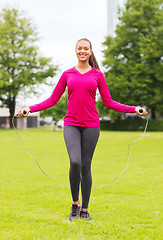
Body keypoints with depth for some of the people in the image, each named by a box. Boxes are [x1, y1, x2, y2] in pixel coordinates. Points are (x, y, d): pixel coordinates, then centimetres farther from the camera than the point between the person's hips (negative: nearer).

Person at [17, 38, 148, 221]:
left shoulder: (97, 75, 9)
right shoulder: (67, 74, 10)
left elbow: (109, 102, 9)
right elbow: (52, 100, 10)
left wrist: (134, 109, -1)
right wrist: (30, 109, 0)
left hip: (91, 125, 0)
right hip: (71, 125, 0)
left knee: (85, 166, 0)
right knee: (75, 162, -18)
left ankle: (84, 209, 15)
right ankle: (75, 204, 2)